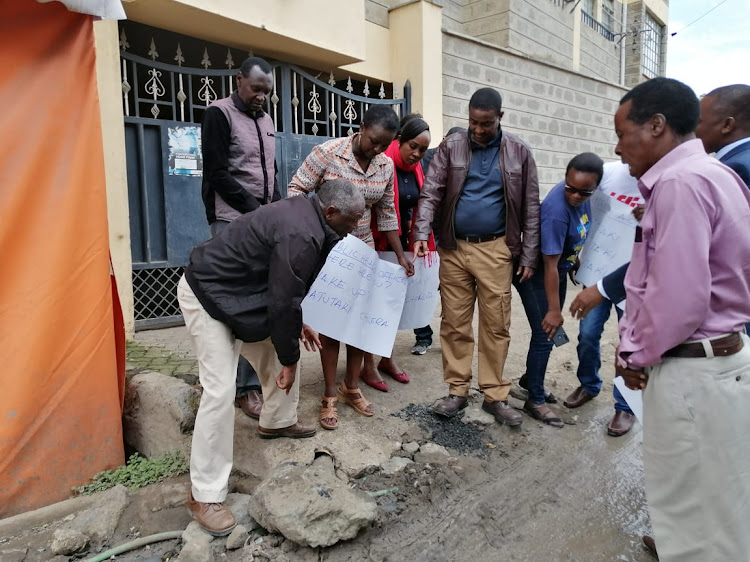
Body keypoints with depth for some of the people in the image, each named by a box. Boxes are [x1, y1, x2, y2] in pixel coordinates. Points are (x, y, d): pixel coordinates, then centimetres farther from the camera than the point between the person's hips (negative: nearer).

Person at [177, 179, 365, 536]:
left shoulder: (303, 213, 4)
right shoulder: (301, 236, -28)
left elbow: (284, 289, 15)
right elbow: (283, 302, -24)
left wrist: (297, 325, 19)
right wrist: (290, 360, -12)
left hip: (238, 290, 10)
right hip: (207, 293, -10)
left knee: (278, 353, 17)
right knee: (220, 390, -12)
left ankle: (277, 422, 40)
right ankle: (205, 495, 0)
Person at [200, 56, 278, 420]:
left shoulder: (266, 120, 18)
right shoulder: (218, 114, -3)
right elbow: (217, 173, -10)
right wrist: (255, 208, -13)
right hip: (233, 222, -6)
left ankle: (258, 375, 13)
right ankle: (244, 386, 0)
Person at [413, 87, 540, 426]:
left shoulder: (518, 152, 4)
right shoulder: (451, 147, 3)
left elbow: (531, 207, 5)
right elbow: (431, 193, -3)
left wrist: (529, 256, 1)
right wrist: (422, 234, -18)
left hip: (495, 250, 0)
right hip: (453, 248, 1)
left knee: (496, 324, 3)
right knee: (454, 323, 5)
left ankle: (494, 395, 16)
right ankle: (457, 390, 18)